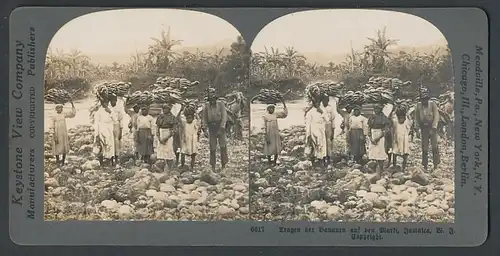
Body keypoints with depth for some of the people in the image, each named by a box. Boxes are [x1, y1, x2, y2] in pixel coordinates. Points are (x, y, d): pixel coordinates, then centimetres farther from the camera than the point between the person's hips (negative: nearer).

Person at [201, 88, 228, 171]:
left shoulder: (221, 104, -5)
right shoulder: (206, 106, 3)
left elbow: (224, 116, -9)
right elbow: (204, 118, 7)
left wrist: (222, 128, -16)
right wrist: (204, 129, 0)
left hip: (220, 127, -2)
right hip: (211, 128, 2)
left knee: (223, 147, -7)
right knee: (212, 148, 3)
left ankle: (223, 165, 0)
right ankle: (213, 166, 11)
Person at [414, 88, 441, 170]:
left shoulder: (432, 104, -5)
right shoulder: (418, 105, 3)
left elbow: (436, 116, -9)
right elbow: (416, 116, 16)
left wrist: (434, 127, -16)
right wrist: (419, 125, 9)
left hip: (432, 127, -3)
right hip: (424, 128, 3)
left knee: (434, 146, -7)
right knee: (424, 147, 6)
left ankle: (436, 164, 0)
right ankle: (425, 165, 13)